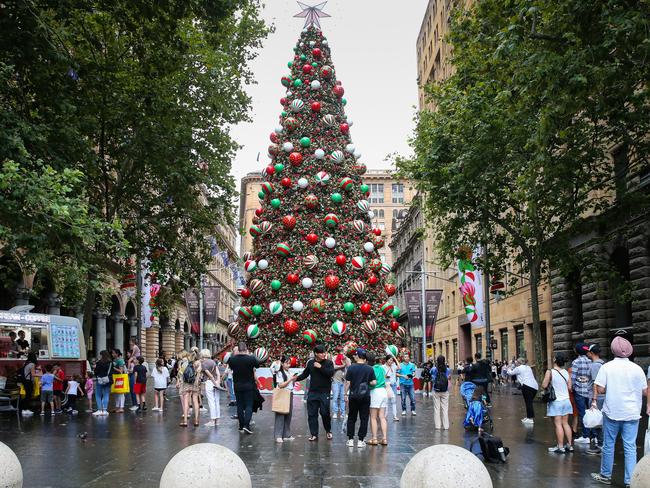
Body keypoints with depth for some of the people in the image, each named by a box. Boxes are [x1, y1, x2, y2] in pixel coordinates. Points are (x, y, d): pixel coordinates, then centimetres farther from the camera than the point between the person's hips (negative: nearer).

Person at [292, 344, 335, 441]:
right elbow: (305, 374, 14)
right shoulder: (310, 363, 7)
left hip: (324, 392, -3)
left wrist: (320, 367, -18)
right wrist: (297, 378, -1)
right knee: (312, 414, 3)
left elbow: (331, 373, -17)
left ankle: (328, 431, 20)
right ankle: (314, 434, 11)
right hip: (312, 392, 3)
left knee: (325, 413, -4)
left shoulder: (328, 363, -2)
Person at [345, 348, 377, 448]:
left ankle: (350, 439, 10)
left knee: (351, 418, 11)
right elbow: (374, 382, -6)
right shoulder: (370, 369, -4)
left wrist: (346, 394, 6)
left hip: (353, 396, 0)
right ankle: (361, 440, 5)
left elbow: (347, 383, -4)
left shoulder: (351, 368, -6)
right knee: (364, 419, 6)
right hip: (365, 396, 0)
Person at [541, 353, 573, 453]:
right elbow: (569, 387, 5)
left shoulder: (550, 372, -13)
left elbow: (544, 385, -12)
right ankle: (569, 445, 17)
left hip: (556, 402, -5)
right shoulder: (566, 372, 2)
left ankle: (560, 447, -2)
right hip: (566, 401, 5)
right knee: (565, 423, 13)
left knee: (558, 424, -3)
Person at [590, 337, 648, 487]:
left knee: (608, 445, 12)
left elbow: (600, 390, -10)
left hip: (612, 412, 0)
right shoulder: (637, 368, -4)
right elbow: (645, 392, 1)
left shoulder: (607, 367, -8)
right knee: (630, 447, 4)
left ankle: (606, 476, 23)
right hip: (631, 413, 1)